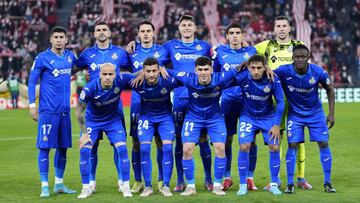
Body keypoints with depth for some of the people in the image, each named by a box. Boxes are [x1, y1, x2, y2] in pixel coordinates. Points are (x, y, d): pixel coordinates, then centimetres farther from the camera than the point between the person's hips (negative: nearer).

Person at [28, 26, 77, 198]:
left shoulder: (70, 56, 10)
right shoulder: (42, 58, -5)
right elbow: (32, 81, -3)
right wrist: (32, 104, -9)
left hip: (64, 110, 5)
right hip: (48, 110, -5)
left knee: (63, 147, 10)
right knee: (45, 147, -4)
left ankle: (59, 184, 20)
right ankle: (44, 186, 1)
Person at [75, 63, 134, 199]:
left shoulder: (120, 81, -26)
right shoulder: (90, 88, -30)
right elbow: (79, 110, -18)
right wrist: (84, 133, -18)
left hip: (113, 120, 1)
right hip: (92, 121, -1)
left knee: (122, 149, -12)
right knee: (84, 150, -13)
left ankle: (126, 187, 1)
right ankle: (86, 188, 2)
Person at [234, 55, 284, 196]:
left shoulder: (273, 79, -22)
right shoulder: (242, 77, -24)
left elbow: (280, 101, -11)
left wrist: (277, 124, -11)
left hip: (268, 117, 1)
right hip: (247, 116, 0)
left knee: (274, 148, -7)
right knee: (244, 147, -13)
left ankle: (274, 184, 9)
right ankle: (243, 185, 0)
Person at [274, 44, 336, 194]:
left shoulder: (318, 72, -19)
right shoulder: (284, 71, -23)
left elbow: (329, 89, -3)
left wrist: (331, 113, -4)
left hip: (315, 113, 1)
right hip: (295, 114, -1)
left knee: (324, 144, -2)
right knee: (293, 145, -9)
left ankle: (327, 183, 10)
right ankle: (290, 184, 2)